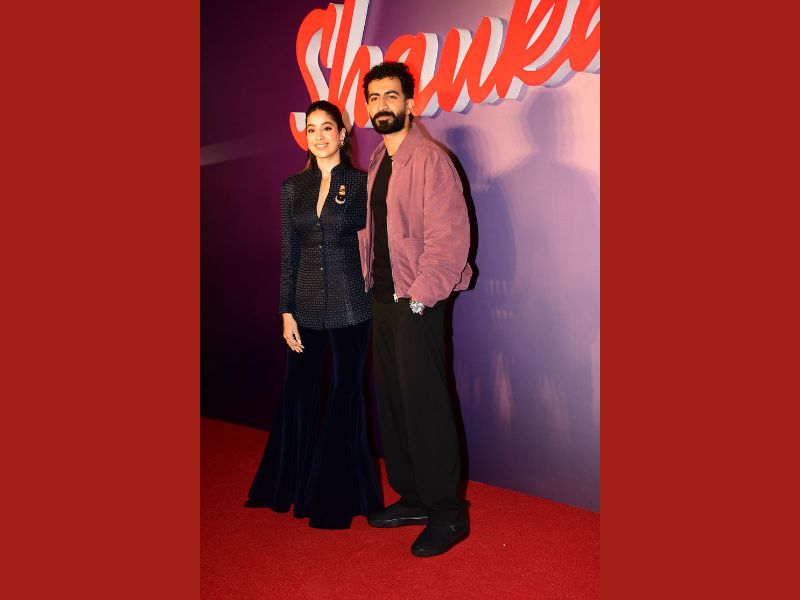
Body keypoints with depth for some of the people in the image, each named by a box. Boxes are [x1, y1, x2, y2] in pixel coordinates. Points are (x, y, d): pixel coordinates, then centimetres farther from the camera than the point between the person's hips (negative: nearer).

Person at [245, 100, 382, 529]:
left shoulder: (362, 184, -1)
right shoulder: (293, 188, 8)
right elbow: (288, 254, 7)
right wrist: (286, 312, 2)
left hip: (349, 305, -3)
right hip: (306, 304, 3)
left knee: (345, 397, 6)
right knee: (298, 395, 11)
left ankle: (339, 495, 22)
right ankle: (289, 485, 31)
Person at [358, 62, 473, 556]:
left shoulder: (430, 158, -9)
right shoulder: (377, 164, 16)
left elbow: (449, 235, -16)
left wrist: (420, 296, -17)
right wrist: (370, 285, 8)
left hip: (417, 302, -8)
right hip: (383, 298, 8)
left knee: (424, 404, -6)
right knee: (391, 402, 12)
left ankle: (448, 512, 8)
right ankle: (412, 497, 25)